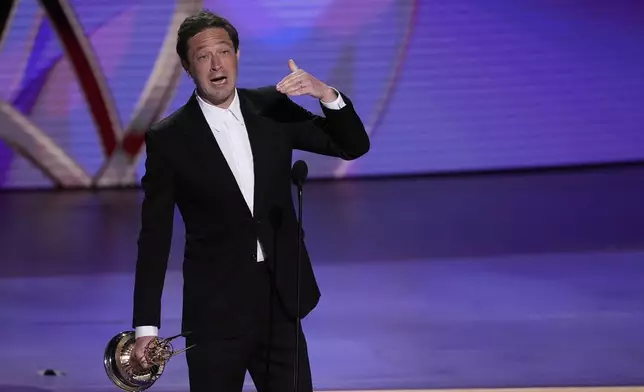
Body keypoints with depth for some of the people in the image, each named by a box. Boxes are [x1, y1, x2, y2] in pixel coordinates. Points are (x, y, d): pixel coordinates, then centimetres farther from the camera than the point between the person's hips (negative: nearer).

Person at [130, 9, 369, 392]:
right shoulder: (168, 138, -6)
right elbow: (155, 238, -5)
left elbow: (353, 146, 4)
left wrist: (326, 93, -15)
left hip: (279, 300, 3)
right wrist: (146, 325, -8)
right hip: (215, 310, -3)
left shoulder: (271, 108, 4)